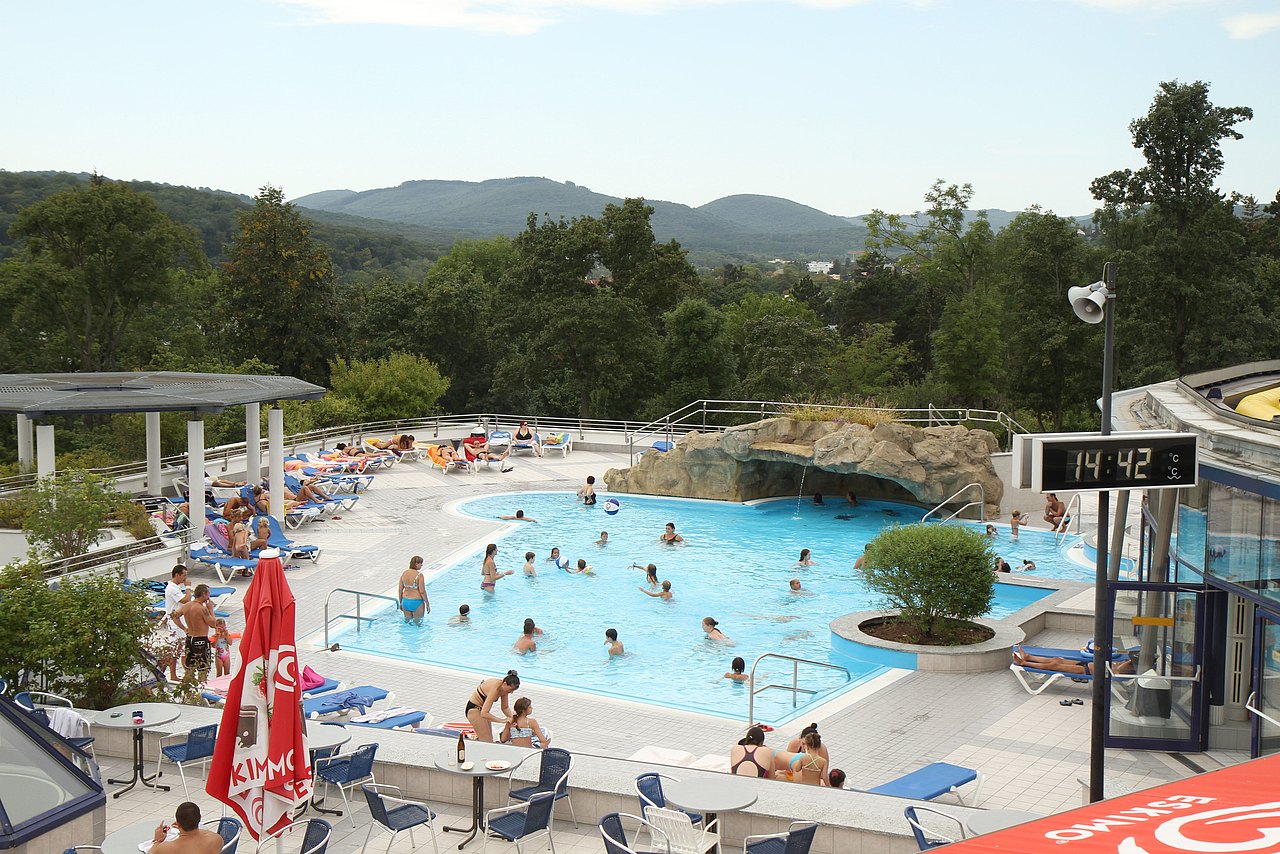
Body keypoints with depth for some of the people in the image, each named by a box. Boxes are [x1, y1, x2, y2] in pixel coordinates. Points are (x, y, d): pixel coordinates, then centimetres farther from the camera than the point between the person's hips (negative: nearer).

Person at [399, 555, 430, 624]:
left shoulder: (404, 573, 1)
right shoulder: (419, 575, -17)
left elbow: (400, 590, 6)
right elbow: (422, 592, -17)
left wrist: (401, 602, 18)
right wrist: (427, 604, -8)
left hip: (405, 602, 6)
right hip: (417, 602, -6)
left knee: (407, 621, 21)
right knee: (417, 623, 9)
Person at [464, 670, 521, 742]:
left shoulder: (504, 688, -10)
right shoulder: (495, 689, -35)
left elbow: (505, 707, 3)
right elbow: (484, 714, -40)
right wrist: (502, 720, -38)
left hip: (482, 708, 9)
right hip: (473, 709, -9)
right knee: (487, 741, -11)